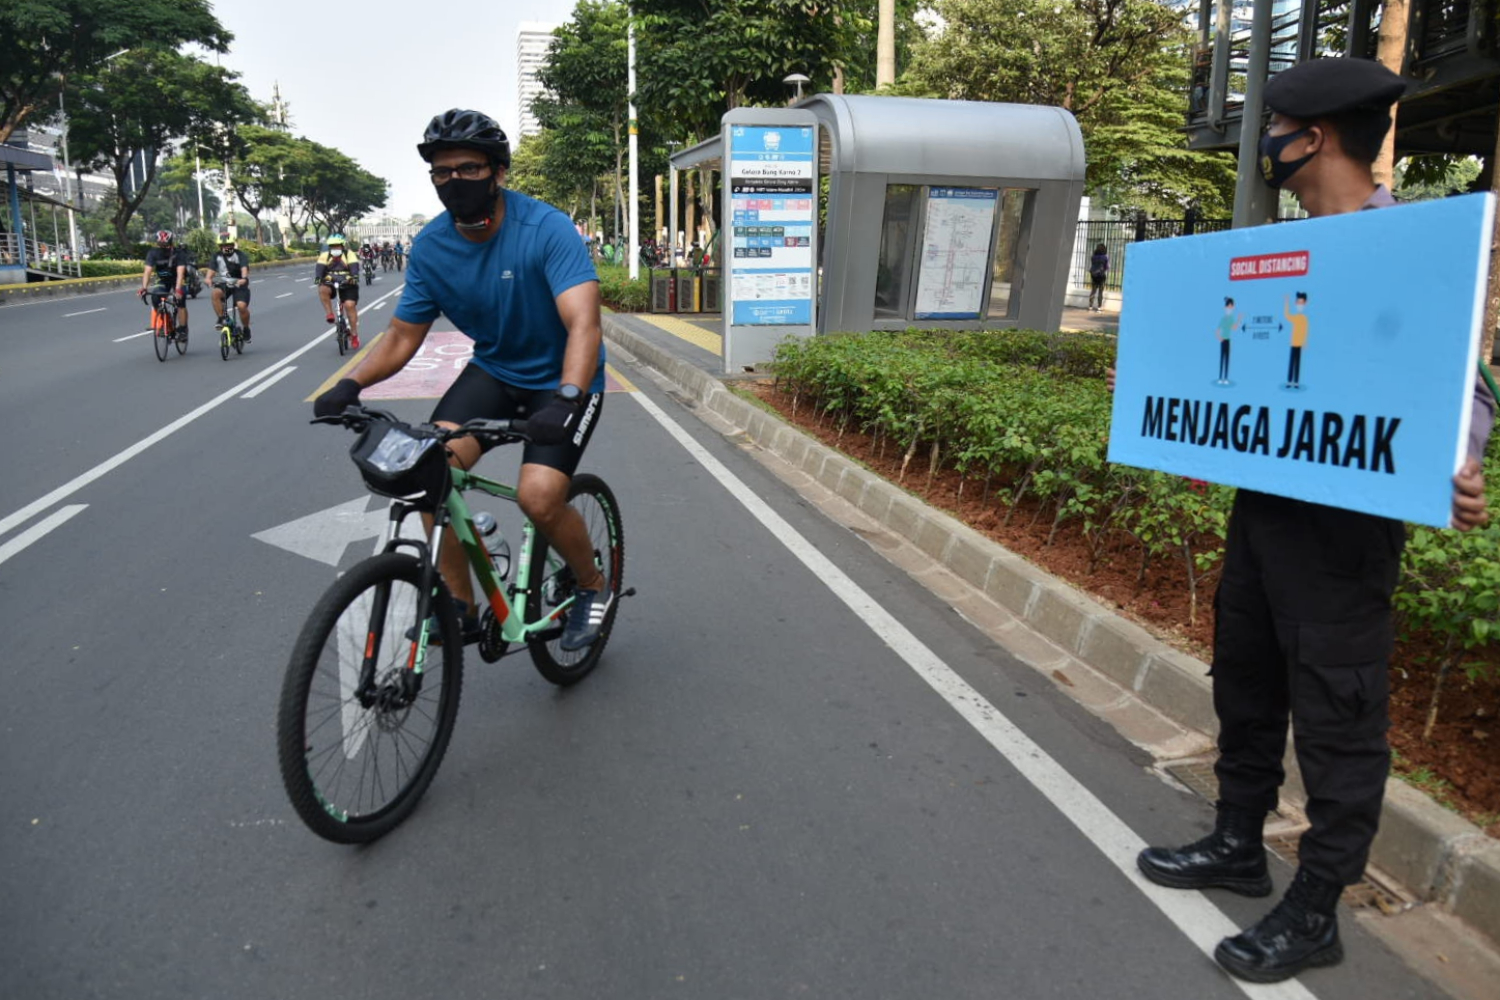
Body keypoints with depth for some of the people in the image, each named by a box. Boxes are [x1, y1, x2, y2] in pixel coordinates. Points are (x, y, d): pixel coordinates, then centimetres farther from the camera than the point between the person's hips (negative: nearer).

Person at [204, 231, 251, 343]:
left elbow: (244, 268, -26)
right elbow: (211, 269, -12)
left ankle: (246, 329, 1)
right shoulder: (217, 256, 1)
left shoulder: (240, 255, -9)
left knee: (242, 306, -23)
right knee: (216, 293, -30)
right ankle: (221, 319, -17)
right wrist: (208, 278, -34)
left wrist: (244, 278, -47)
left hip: (239, 284, -3)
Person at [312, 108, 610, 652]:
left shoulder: (546, 229, -23)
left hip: (560, 379, -5)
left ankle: (593, 588, 7)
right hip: (493, 369, 5)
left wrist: (567, 398, -51)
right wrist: (351, 384, -19)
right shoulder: (431, 246, -7)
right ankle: (459, 606, 0)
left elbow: (584, 325, -34)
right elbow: (402, 335, -2)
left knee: (538, 497, -24)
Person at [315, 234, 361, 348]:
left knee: (350, 305, -16)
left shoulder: (349, 255, -4)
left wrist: (354, 276, -40)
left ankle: (354, 334, -5)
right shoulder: (325, 256, 0)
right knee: (323, 289, -31)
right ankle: (330, 314, -16)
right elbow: (319, 268, -12)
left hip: (348, 284, -2)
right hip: (331, 284, 2)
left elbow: (354, 267, -19)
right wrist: (317, 278, -32)